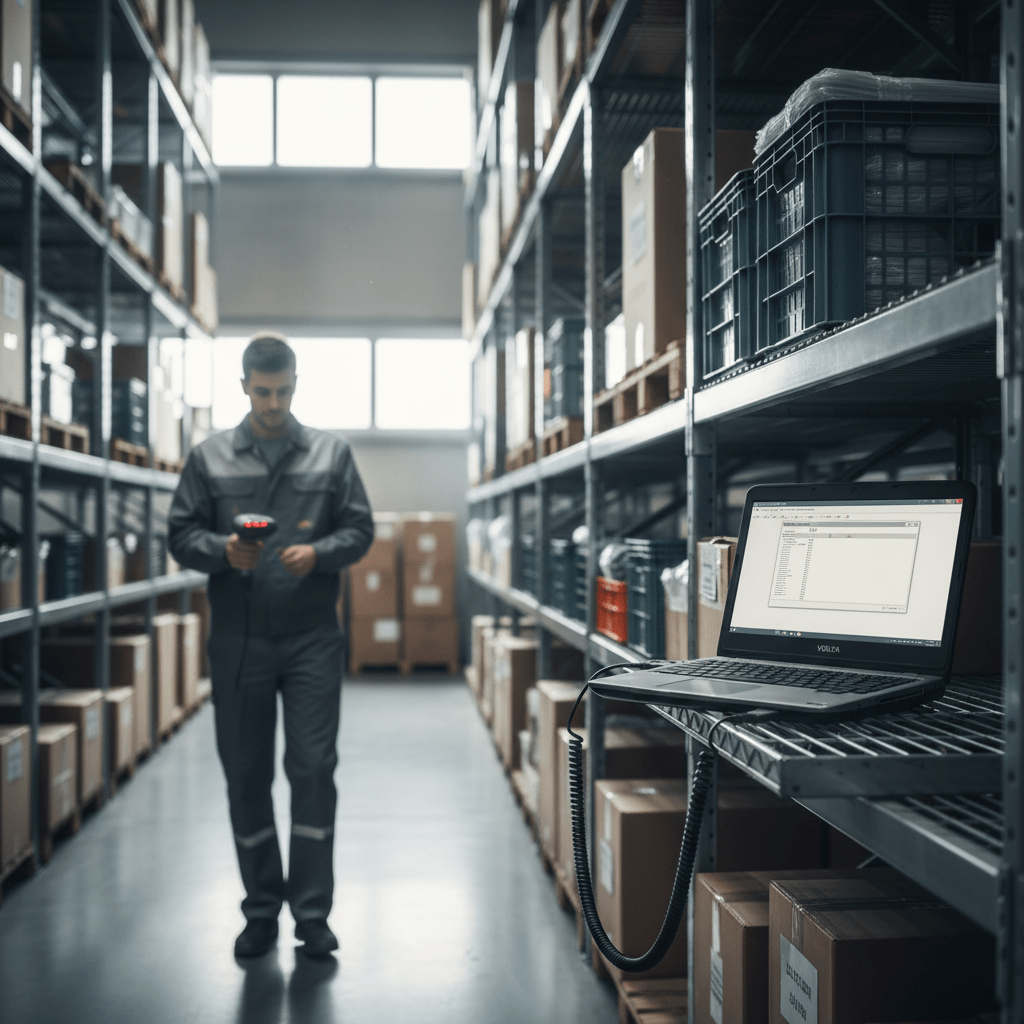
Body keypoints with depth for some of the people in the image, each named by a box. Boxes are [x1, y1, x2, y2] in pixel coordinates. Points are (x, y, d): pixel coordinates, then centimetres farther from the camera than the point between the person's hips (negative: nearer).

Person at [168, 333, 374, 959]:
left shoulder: (332, 454, 5)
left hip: (313, 639, -1)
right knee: (245, 775, 8)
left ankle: (313, 911, 10)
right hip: (238, 641, 1)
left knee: (314, 768, -3)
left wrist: (319, 552, -14)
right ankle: (261, 910, 23)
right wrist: (223, 551, -15)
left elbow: (360, 530, 5)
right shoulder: (210, 459, 5)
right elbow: (181, 534, 5)